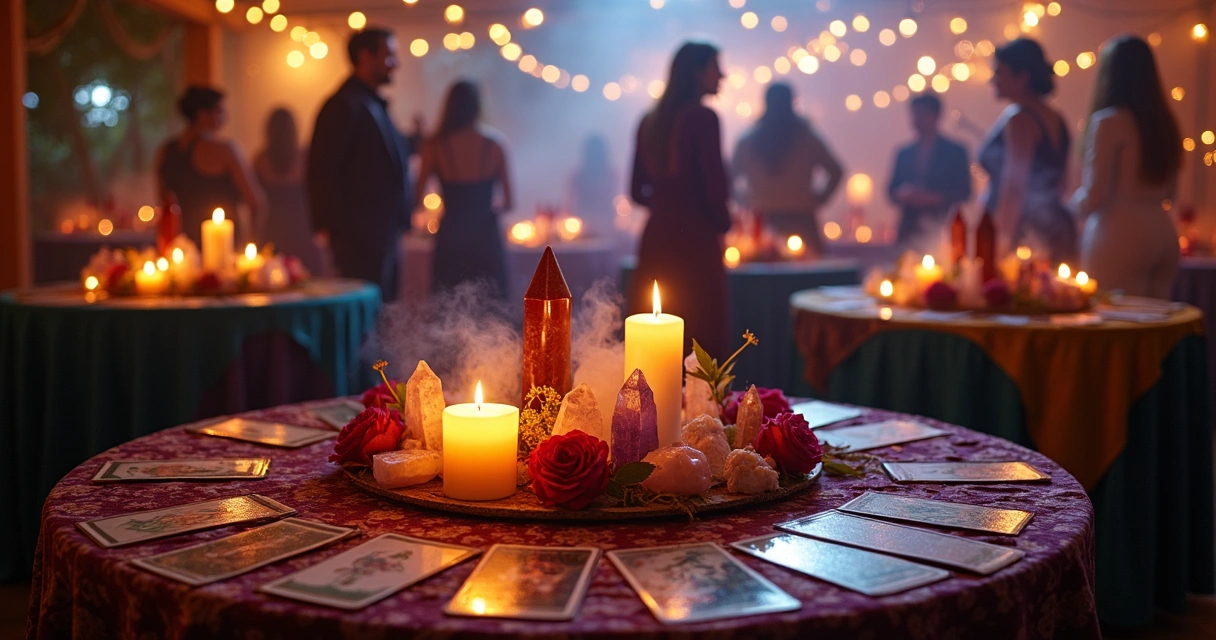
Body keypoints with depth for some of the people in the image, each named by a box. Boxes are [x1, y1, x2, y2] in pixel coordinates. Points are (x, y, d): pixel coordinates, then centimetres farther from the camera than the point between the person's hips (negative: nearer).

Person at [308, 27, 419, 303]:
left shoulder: (374, 104, 18)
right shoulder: (346, 104, -11)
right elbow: (321, 173, -15)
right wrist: (328, 227, -16)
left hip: (384, 235, 9)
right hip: (362, 237, -9)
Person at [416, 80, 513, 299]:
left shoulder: (435, 147, -7)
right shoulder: (494, 146, -4)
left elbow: (417, 197, -7)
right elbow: (507, 203, 0)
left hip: (451, 237, -1)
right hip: (486, 237, 1)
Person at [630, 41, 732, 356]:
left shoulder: (650, 121, 11)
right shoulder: (703, 118, -10)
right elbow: (715, 187, -14)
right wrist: (722, 223, 5)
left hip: (656, 237, 7)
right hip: (694, 240, -7)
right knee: (698, 340, -3)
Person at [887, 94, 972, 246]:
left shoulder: (955, 152, 5)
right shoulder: (904, 154, 15)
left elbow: (963, 193, 0)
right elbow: (892, 190, 15)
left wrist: (935, 198, -13)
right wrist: (902, 195, -7)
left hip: (941, 228, -3)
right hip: (909, 228, 3)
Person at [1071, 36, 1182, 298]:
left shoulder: (1109, 121, -9)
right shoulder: (1165, 122, 12)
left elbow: (1095, 196, -11)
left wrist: (1075, 203, 8)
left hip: (1120, 236, -7)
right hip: (1164, 234, 7)